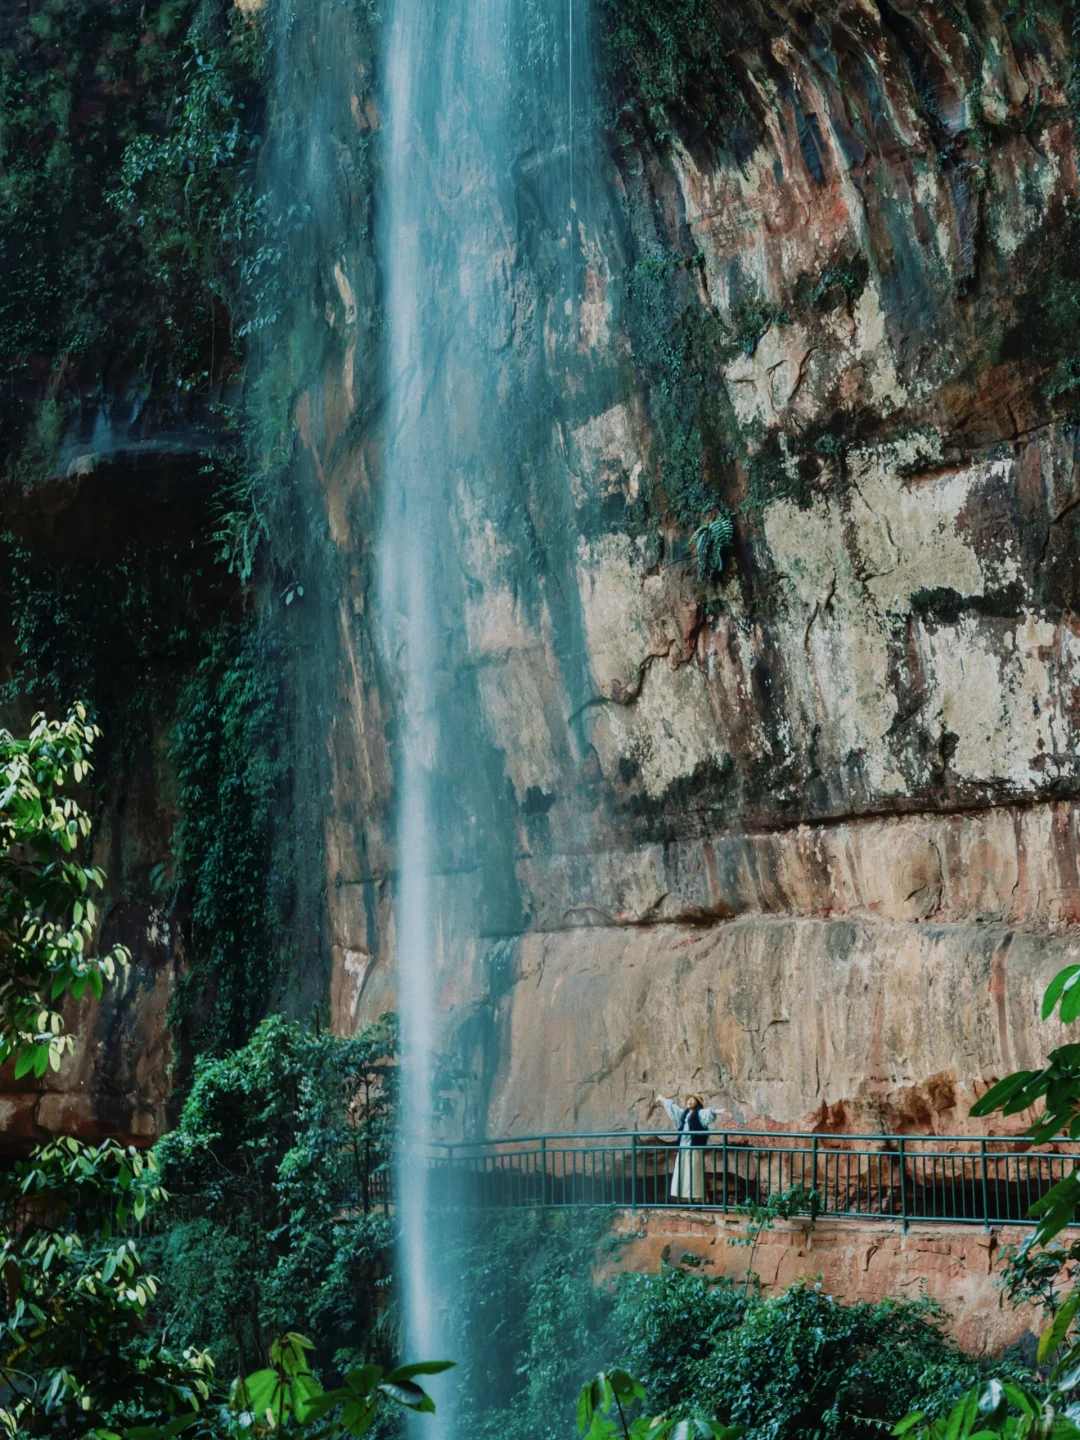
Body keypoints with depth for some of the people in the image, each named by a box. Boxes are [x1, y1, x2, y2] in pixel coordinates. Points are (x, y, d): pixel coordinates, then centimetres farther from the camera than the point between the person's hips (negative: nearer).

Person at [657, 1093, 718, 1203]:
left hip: (694, 1147, -8)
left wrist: (716, 1111, -42)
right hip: (683, 1146, 8)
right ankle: (684, 1200, 7)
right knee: (682, 1172, 5)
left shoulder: (700, 1113, -2)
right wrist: (663, 1100, 49)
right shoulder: (684, 1112, 19)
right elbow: (673, 1106, 35)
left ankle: (698, 1201, -9)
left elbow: (708, 1113, -22)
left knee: (694, 1173, -10)